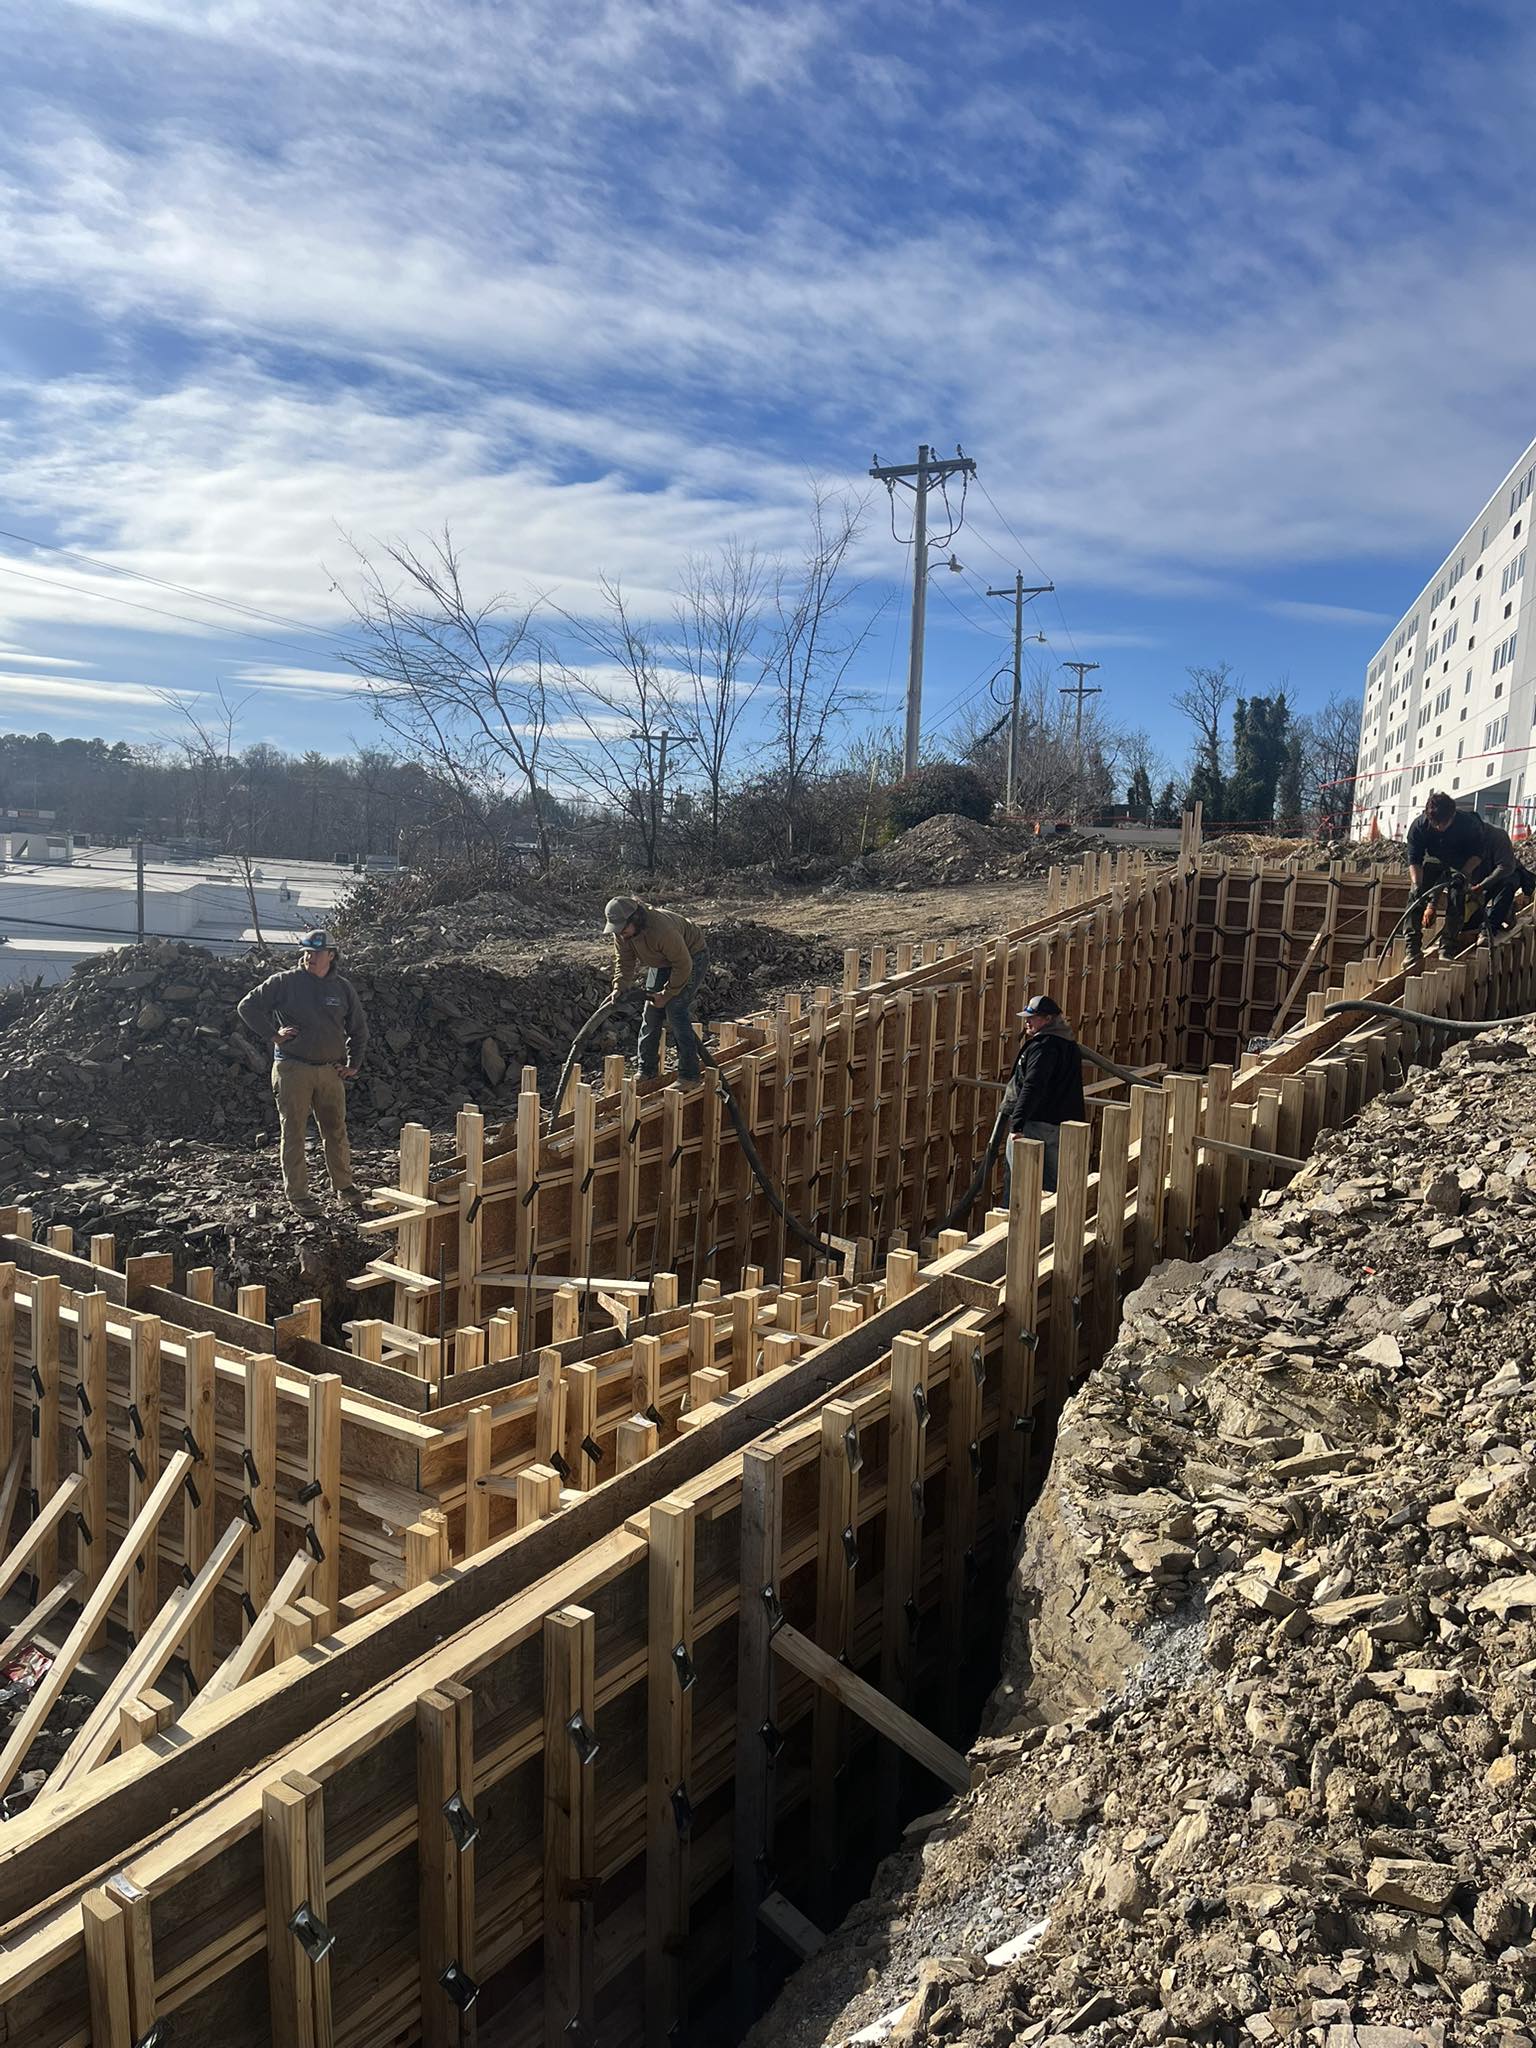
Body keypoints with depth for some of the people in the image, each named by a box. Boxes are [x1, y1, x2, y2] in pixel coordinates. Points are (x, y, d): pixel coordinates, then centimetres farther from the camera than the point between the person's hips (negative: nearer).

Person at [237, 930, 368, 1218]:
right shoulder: (285, 982, -4)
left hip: (330, 1071, 3)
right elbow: (247, 1006, -2)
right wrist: (272, 1035, -7)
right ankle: (297, 1195, 10)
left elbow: (359, 1029, 18)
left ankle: (344, 1187, 23)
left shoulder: (342, 987, 7)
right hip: (293, 1068, -3)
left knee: (336, 1131, 10)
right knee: (294, 1133, 2)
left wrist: (353, 1064, 12)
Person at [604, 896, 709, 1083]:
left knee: (675, 1010, -18)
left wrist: (666, 994, -25)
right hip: (662, 961, 8)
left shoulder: (662, 929, -40)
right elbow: (624, 960, -6)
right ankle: (646, 1070, 14)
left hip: (691, 956, -8)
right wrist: (619, 987, -23)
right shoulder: (621, 932, -18)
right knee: (650, 1011, 4)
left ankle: (689, 1074, -12)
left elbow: (683, 965, -32)